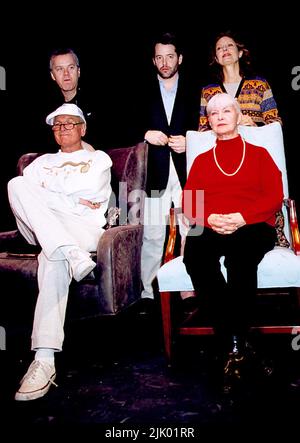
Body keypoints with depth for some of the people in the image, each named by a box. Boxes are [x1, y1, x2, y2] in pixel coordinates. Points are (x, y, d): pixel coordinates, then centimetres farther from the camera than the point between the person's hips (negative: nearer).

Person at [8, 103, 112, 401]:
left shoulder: (99, 158, 23)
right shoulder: (42, 161, 32)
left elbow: (90, 193, 1)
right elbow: (23, 191, 10)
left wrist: (43, 194, 6)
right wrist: (72, 201, -2)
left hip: (85, 229, -3)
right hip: (41, 229, 4)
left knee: (53, 259, -39)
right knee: (16, 183, -26)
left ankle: (45, 360, -44)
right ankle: (72, 254, -40)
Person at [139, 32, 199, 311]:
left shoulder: (193, 92, 12)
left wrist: (188, 141, -8)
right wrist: (146, 134, -9)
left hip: (187, 172, 1)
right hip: (155, 173, 0)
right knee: (152, 235, -1)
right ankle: (148, 293, 7)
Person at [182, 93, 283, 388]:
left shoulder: (259, 154, 21)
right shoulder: (201, 160, 26)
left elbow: (275, 197, 7)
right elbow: (189, 203, 13)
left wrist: (241, 217, -11)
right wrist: (210, 219, -10)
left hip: (253, 228, -1)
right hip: (211, 230, 2)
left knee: (240, 256, -38)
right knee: (195, 254, -35)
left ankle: (237, 344, -28)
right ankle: (231, 343, -29)